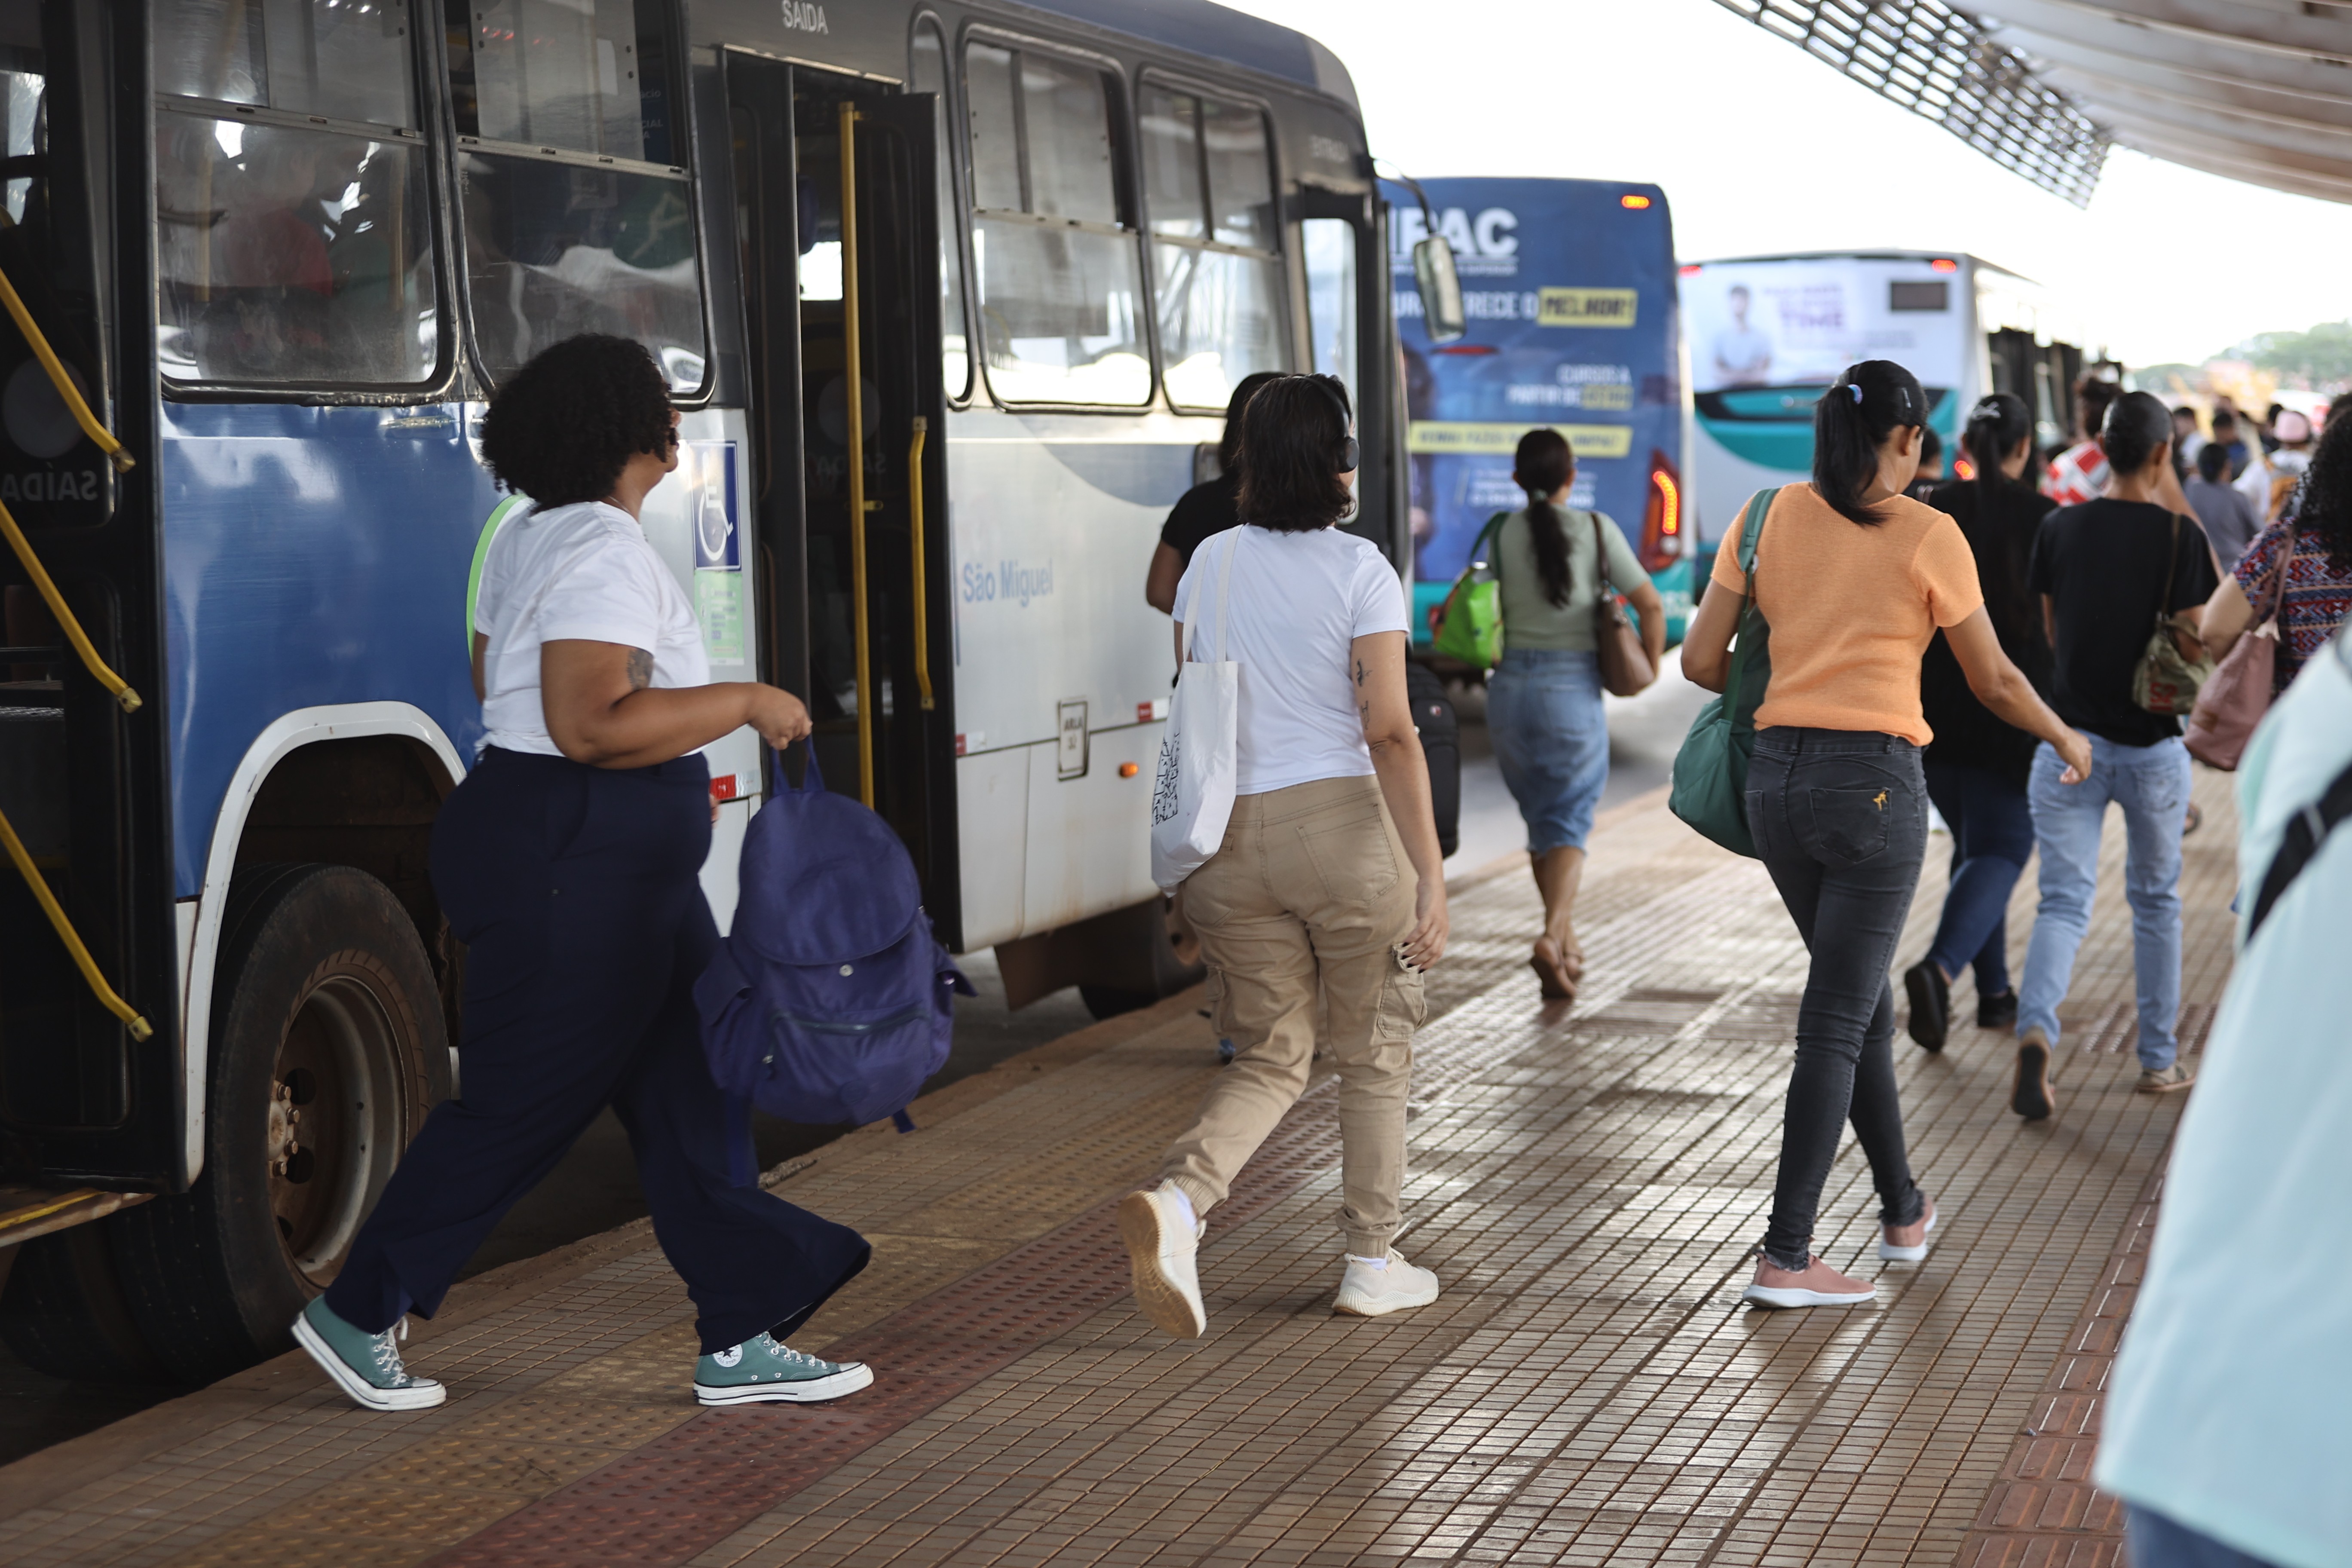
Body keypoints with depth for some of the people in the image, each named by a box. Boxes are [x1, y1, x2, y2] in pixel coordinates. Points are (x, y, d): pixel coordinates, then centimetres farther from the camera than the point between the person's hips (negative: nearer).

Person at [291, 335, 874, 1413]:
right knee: (519, 1108, 0)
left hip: (625, 877, 11)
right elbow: (589, 725, -27)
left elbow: (492, 679, 23)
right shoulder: (606, 554, -19)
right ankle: (355, 1313, 14)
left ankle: (743, 1343, 12)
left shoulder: (530, 539, 14)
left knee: (694, 1091, 9)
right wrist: (746, 704, -20)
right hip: (574, 873, -11)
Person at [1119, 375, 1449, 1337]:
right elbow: (1389, 731, -15)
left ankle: (1178, 1199, -13)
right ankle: (1372, 1264, 21)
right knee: (1373, 1054, 15)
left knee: (1271, 1058, 13)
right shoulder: (1358, 570, -8)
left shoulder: (1210, 562, 6)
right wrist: (1431, 877, -14)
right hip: (1345, 825, -4)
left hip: (1232, 836, 4)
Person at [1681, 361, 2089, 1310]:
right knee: (1837, 1024, -1)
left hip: (1776, 778, 5)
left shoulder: (1767, 518, 5)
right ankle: (1785, 1256, -2)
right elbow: (1995, 683, 2)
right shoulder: (1928, 537, -5)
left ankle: (1904, 1212, 33)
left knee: (1861, 999, 20)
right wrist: (2066, 738, 20)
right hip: (1873, 781, -5)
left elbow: (1702, 658, 5)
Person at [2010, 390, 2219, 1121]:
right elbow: (2195, 644, -8)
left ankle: (2036, 1031, -26)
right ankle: (2159, 1057, 23)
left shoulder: (2060, 528, 0)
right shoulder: (2179, 535, -10)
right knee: (2156, 900, 16)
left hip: (2071, 740, 1)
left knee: (2063, 901, 0)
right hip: (2151, 745, -1)